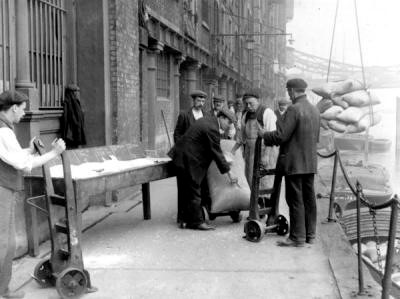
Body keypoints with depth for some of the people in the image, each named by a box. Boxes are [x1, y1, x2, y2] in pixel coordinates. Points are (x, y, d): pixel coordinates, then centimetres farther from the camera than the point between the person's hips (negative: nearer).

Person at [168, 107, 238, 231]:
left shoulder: (208, 120, 10)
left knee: (186, 191, 15)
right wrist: (229, 174, -11)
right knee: (193, 192, -2)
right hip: (188, 161, -10)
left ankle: (188, 219, 23)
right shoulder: (212, 128, -19)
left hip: (182, 158, 10)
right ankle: (196, 221, 5)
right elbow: (216, 153, -17)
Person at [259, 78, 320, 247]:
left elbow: (281, 135, -18)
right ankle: (310, 234, 21)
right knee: (309, 199, 13)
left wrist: (264, 135, -2)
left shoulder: (294, 109, -16)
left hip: (294, 162, -8)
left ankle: (297, 238, 3)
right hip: (310, 162, 8)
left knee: (295, 200, -2)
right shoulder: (314, 110, 10)